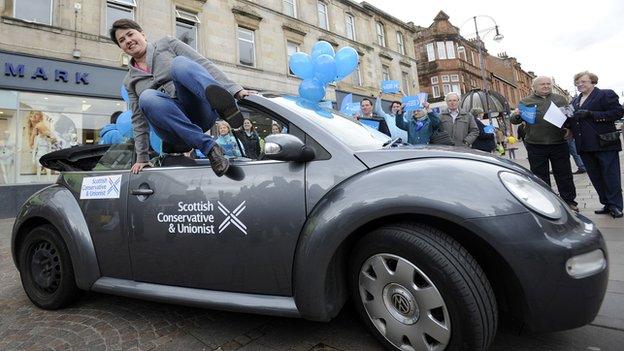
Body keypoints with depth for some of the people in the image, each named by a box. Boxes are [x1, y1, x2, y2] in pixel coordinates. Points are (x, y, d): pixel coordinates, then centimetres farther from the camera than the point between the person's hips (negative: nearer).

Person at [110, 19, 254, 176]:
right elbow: (139, 121, 21)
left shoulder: (167, 43, 14)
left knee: (179, 63, -26)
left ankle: (224, 105, -58)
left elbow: (203, 63, 2)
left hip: (201, 111, -2)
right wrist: (142, 158, 13)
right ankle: (208, 146, -37)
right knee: (147, 97, -28)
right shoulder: (129, 81, 22)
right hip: (176, 130, 3)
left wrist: (235, 89, -11)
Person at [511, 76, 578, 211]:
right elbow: (514, 121, 3)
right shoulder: (526, 101, 5)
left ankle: (569, 200, 23)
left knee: (564, 174, 10)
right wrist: (515, 115, -21)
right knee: (540, 176, 6)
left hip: (559, 143, 2)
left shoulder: (560, 99, 13)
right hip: (536, 146, -2)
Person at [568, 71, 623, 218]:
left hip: (605, 144, -6)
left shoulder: (606, 94, -2)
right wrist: (568, 119, 0)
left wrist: (590, 114, -20)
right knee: (595, 177, 11)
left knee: (610, 175, 0)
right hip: (585, 146, 7)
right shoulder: (575, 101, 17)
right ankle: (607, 204, 21)